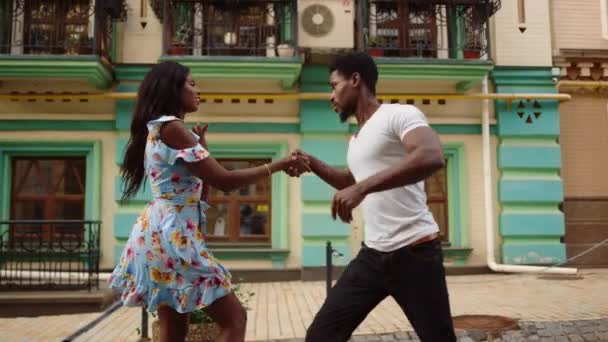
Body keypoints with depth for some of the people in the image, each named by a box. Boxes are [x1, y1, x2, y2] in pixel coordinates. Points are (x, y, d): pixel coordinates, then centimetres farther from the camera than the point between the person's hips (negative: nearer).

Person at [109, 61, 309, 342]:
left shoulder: (157, 129, 18)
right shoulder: (171, 127, -12)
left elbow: (199, 190, 18)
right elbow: (224, 181, -18)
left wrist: (199, 145, 16)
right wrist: (279, 165, -12)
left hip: (162, 231, 10)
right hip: (174, 233, -10)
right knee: (234, 319, -5)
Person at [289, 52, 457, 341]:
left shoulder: (399, 114, -9)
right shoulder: (356, 139, 17)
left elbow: (432, 157, -29)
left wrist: (362, 188, -34)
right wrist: (312, 164, 20)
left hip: (414, 252, -8)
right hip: (372, 255, 8)